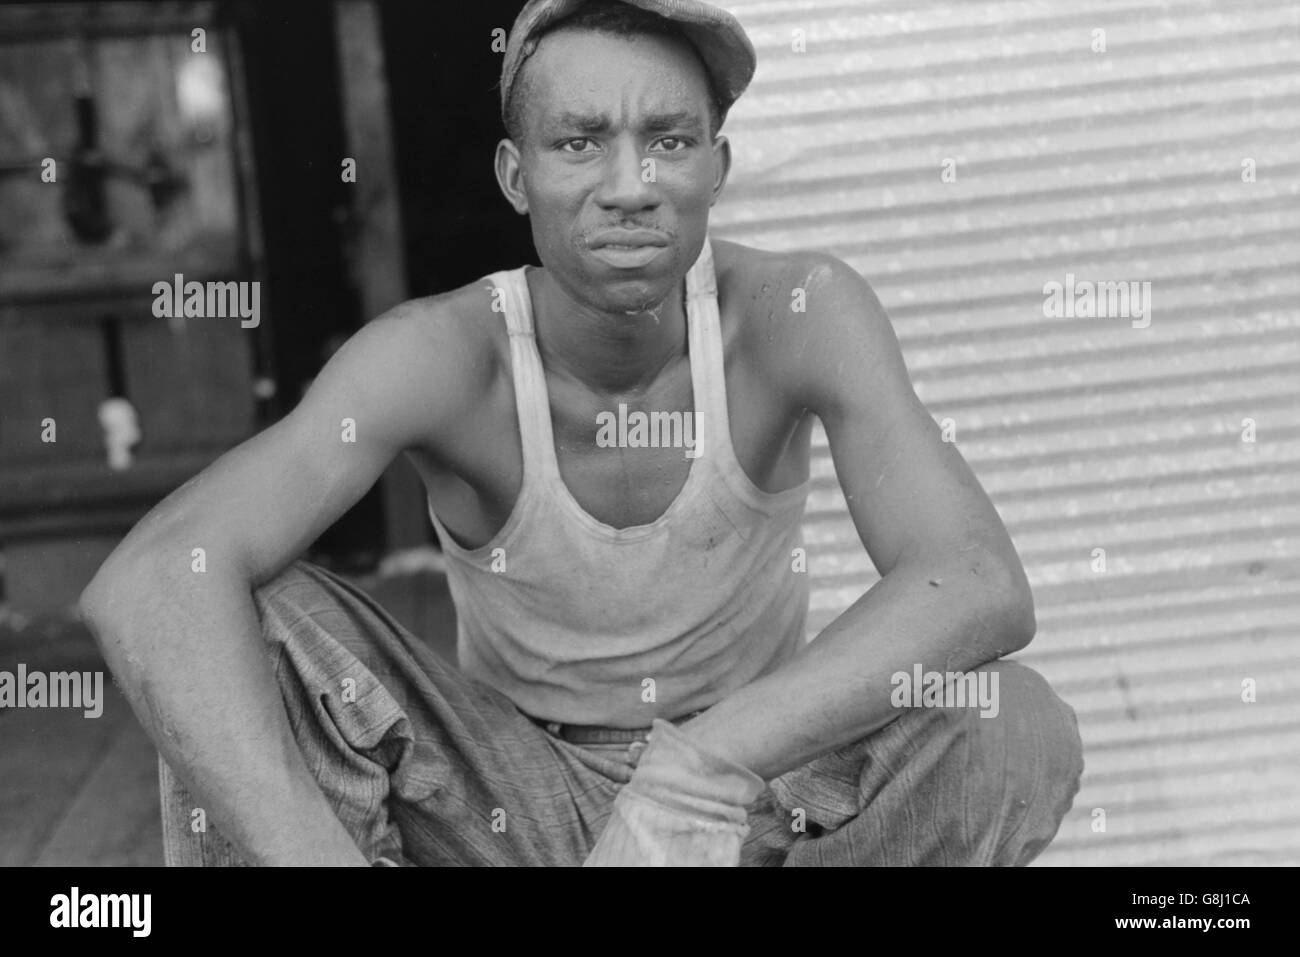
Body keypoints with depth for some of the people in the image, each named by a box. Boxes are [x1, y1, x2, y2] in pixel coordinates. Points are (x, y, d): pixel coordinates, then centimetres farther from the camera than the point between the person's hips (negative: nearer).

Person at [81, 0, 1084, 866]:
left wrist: (703, 768, -50)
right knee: (256, 616, -26)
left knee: (1022, 732, -29)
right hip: (513, 804, -1)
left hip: (760, 809, 1)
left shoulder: (803, 312, -22)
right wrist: (315, 859, -55)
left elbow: (982, 586, -37)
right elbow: (151, 584, -40)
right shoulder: (442, 353, -24)